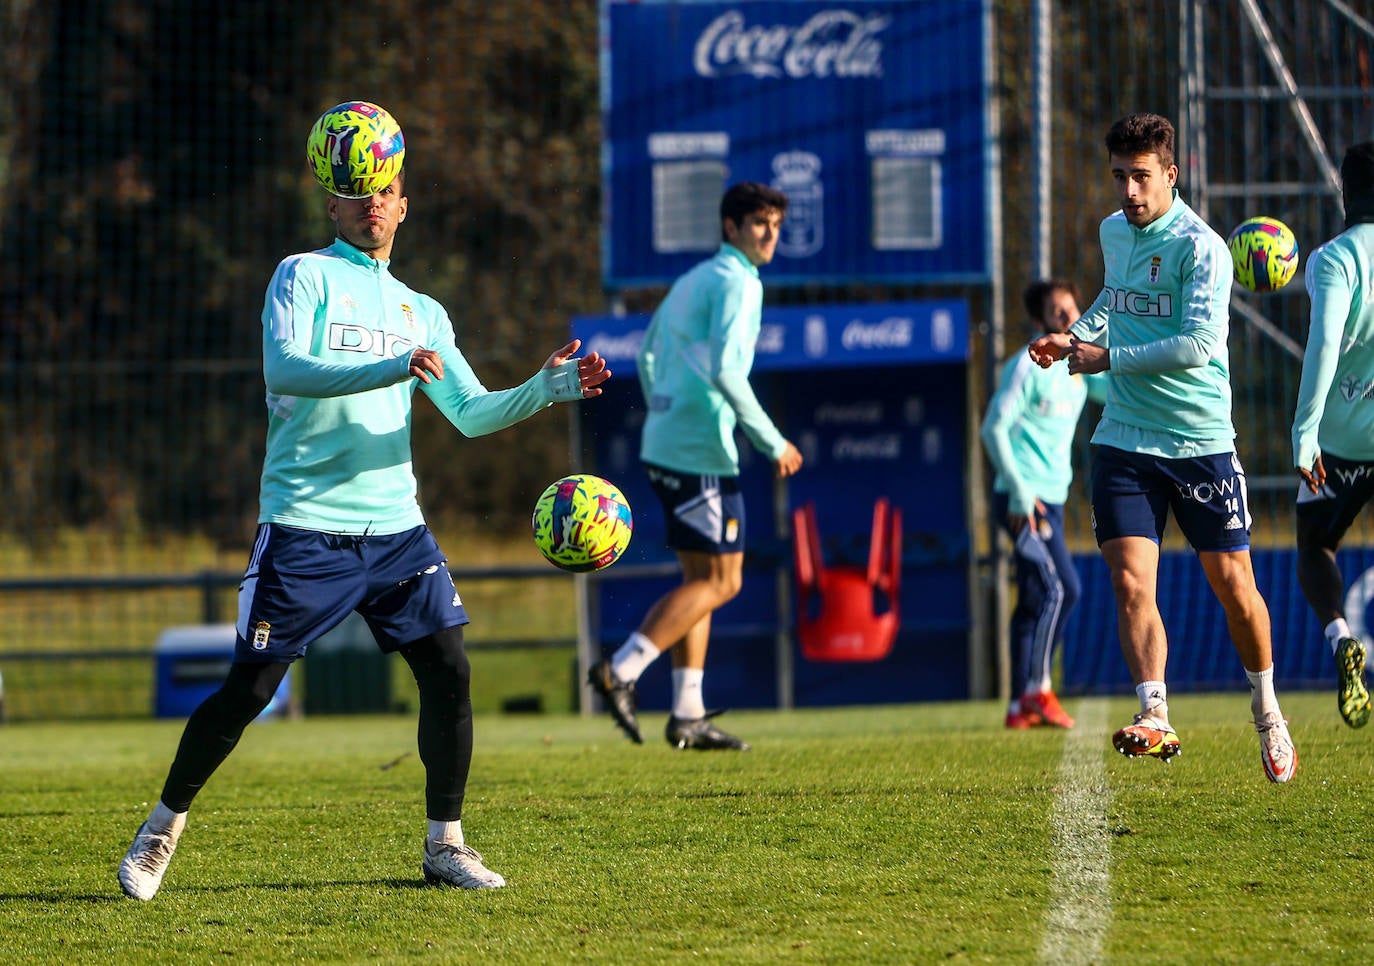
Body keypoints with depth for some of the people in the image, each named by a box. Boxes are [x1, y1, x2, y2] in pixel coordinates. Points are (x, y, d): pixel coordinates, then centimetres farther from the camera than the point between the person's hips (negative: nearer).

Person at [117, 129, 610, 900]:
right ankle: (163, 829, 12)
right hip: (306, 528, -5)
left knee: (449, 671, -6)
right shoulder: (304, 276, -1)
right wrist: (393, 368, -30)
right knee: (249, 689, -4)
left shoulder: (422, 311, 16)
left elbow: (473, 413, 11)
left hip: (395, 527, 5)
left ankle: (445, 844, 7)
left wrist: (549, 388, -6)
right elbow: (284, 368, -18)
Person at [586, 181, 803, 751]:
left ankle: (688, 714, 11)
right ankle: (621, 671, -11)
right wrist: (773, 443, -15)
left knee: (702, 579, 13)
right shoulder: (737, 283, -11)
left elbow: (648, 356, 25)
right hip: (701, 453, -10)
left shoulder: (692, 280, 19)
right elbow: (725, 371, -21)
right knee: (720, 580, -5)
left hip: (663, 445, 10)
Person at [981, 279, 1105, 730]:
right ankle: (1038, 690, -14)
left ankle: (1021, 705, 10)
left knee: (1036, 600, 7)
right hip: (1023, 499, -8)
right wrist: (1019, 492, -17)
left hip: (1050, 501, 8)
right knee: (1061, 587, -17)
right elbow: (994, 427, -12)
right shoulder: (1028, 366, -8)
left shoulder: (1079, 368, 15)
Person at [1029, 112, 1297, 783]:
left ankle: (1266, 713, 23)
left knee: (1233, 587, 2)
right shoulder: (1113, 232, 10)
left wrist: (1106, 359, -17)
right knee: (1130, 582, -12)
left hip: (1201, 442, -5)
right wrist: (1077, 337, 15)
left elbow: (1197, 345, -23)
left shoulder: (1199, 247, -13)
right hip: (1124, 442, 5)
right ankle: (1154, 719, -18)